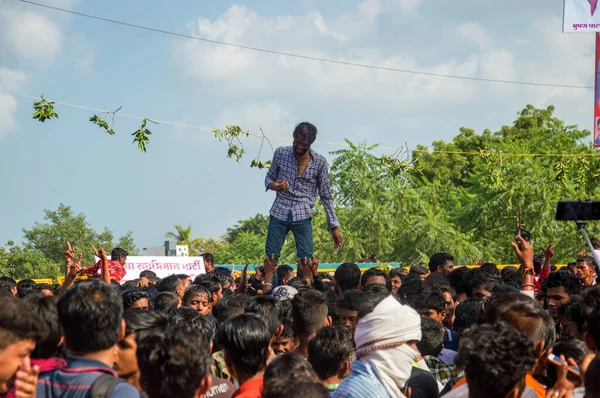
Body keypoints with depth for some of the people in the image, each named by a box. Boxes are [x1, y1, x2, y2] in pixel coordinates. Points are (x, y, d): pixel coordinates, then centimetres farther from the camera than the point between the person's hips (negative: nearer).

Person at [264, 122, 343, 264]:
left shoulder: (319, 162, -2)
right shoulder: (281, 153, 1)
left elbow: (326, 196, 4)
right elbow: (269, 177, 13)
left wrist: (334, 227, 0)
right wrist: (272, 185, -13)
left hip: (302, 216, -1)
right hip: (279, 213, 1)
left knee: (306, 261, -10)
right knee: (270, 258, -3)